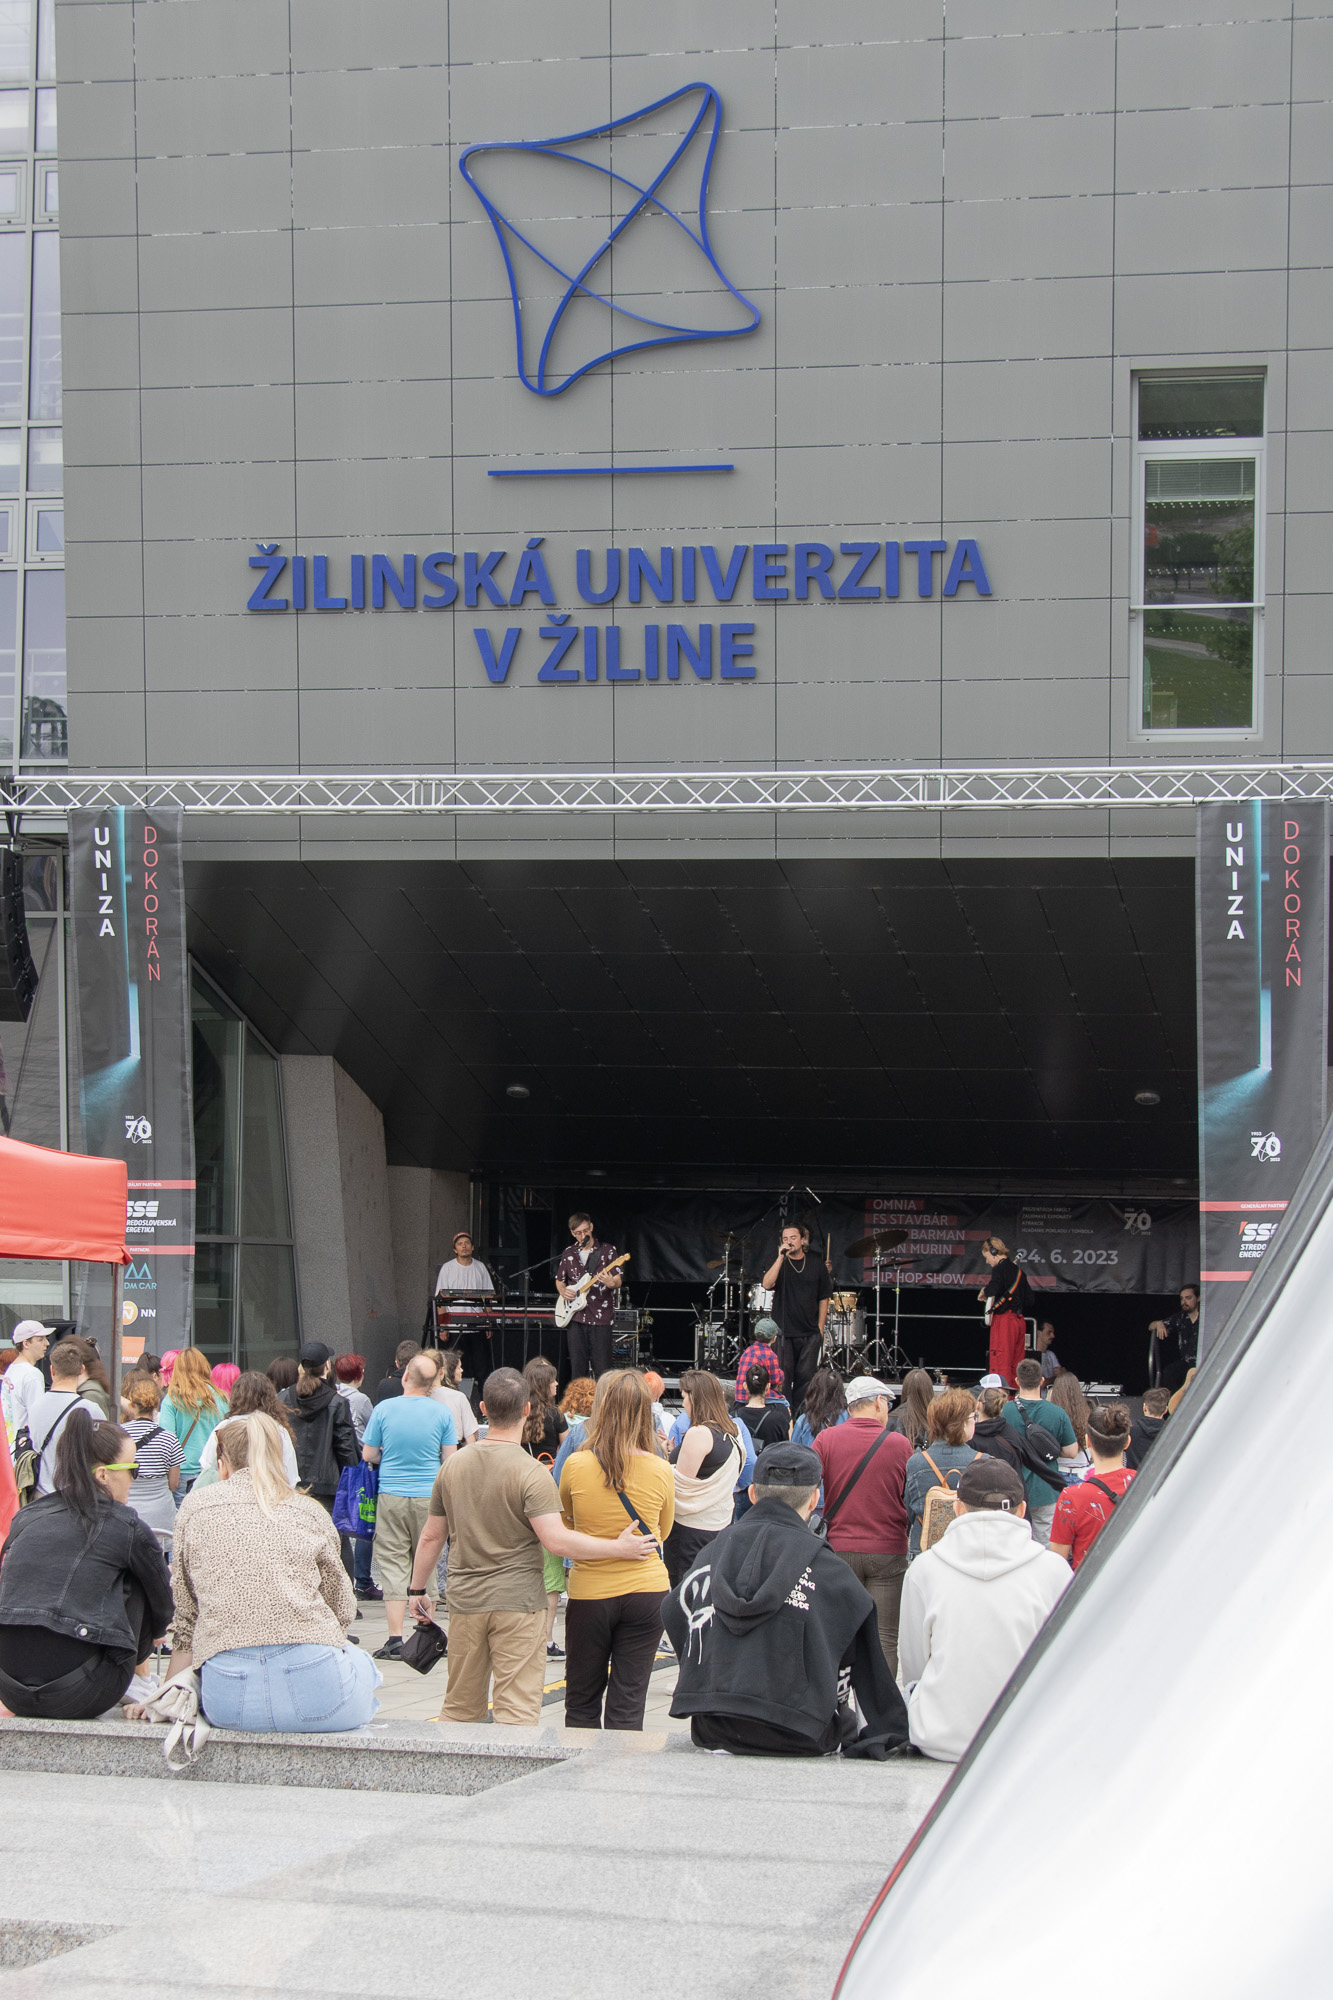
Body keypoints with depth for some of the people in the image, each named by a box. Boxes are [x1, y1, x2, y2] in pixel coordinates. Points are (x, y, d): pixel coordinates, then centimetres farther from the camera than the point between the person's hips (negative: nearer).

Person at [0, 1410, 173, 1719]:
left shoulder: (26, 1517, 12)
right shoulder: (127, 1526, 0)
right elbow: (162, 1601, 17)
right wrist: (154, 1633, 42)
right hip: (78, 1696, -5)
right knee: (136, 1583, 17)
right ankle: (140, 1688, 28)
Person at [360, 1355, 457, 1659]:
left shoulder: (384, 1409, -5)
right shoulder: (442, 1413, -3)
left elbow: (368, 1455, 1)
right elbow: (451, 1460, 1)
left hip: (392, 1496, -1)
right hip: (429, 1497, 1)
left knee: (392, 1564, 2)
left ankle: (395, 1639, -3)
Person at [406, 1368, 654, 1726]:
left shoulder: (452, 1467, 5)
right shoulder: (531, 1472, -13)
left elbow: (431, 1538, 12)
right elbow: (556, 1540, -21)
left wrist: (419, 1590, 25)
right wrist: (619, 1549, -15)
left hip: (465, 1602, 5)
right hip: (518, 1603, -5)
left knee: (460, 1709, 15)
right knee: (518, 1711, -4)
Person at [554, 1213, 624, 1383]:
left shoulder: (607, 1250, 2)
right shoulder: (568, 1254, 13)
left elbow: (618, 1282, -2)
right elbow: (559, 1280, 23)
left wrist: (612, 1283, -26)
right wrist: (563, 1291, 1)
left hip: (601, 1317, -3)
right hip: (576, 1318, 4)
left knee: (602, 1369, -7)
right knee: (578, 1368, 4)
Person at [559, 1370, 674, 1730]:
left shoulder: (575, 1465, -12)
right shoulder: (661, 1471, -9)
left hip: (589, 1595, -1)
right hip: (646, 1591, 1)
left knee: (582, 1703, 14)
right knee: (628, 1704, 6)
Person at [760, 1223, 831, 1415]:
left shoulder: (817, 1265, 8)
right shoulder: (779, 1264, 3)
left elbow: (824, 1298, 12)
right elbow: (767, 1284, -17)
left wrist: (820, 1328, 6)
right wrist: (781, 1257, -19)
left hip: (810, 1334, 1)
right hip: (784, 1333, -1)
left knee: (805, 1377, -1)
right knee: (783, 1378, -3)